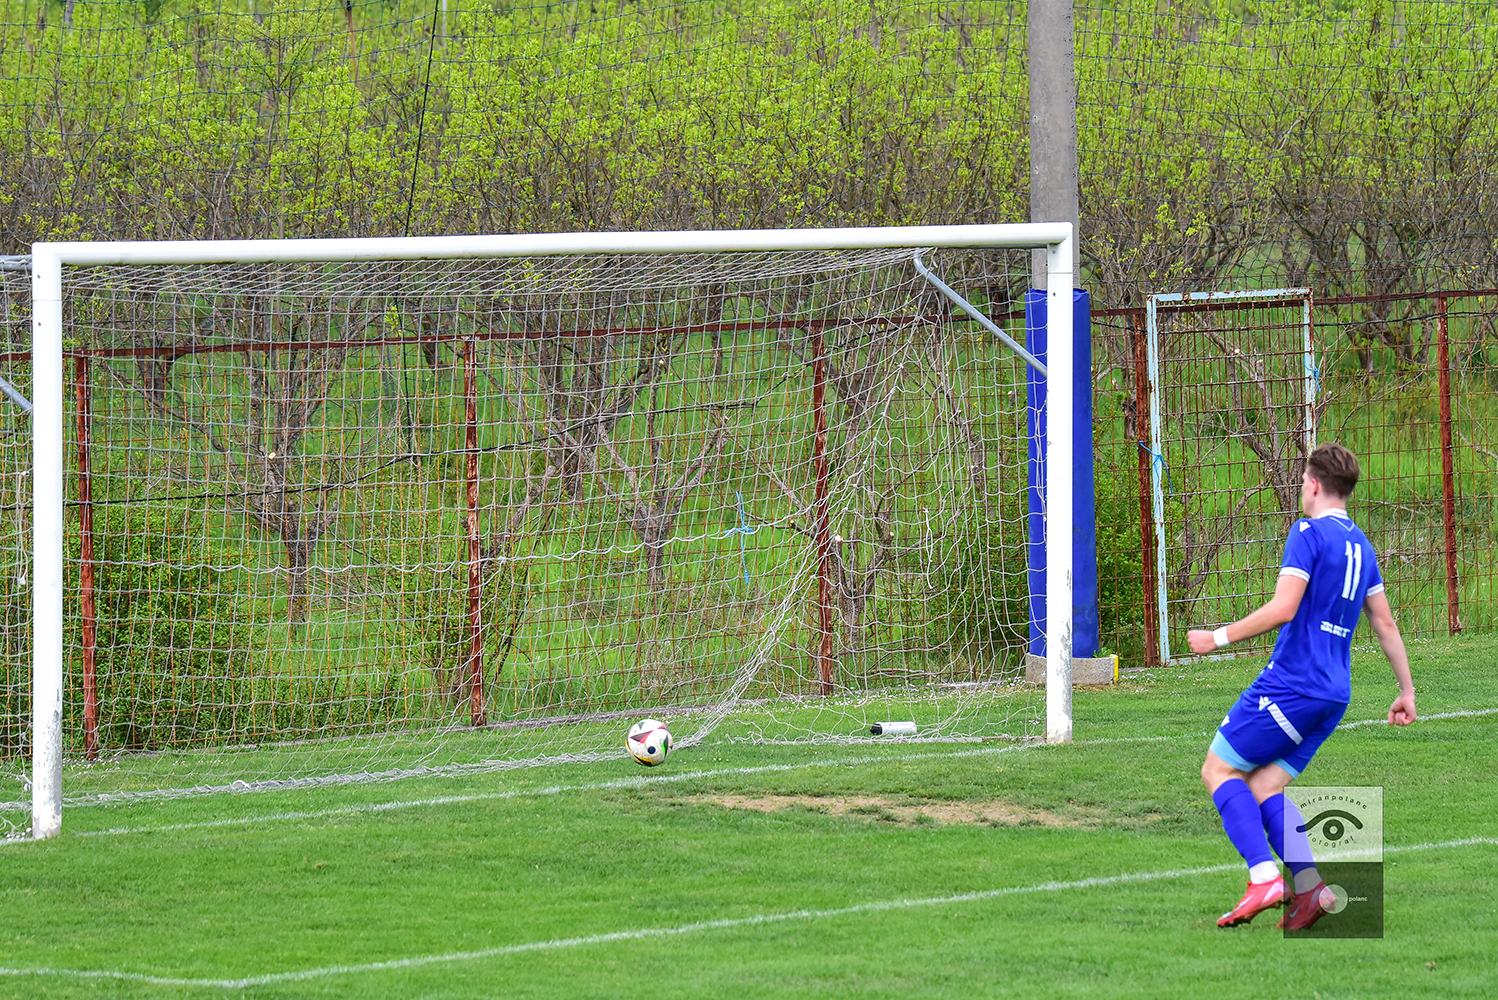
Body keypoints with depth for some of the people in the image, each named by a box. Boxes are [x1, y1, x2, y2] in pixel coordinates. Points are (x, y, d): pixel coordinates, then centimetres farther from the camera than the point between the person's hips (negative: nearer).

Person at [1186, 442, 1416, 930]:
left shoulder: (1308, 532, -9)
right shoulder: (1360, 544, 17)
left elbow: (1283, 609, -18)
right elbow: (1385, 623, 21)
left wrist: (1219, 637, -10)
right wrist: (1407, 691, 27)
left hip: (1290, 683, -8)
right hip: (1334, 694, 8)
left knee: (1220, 770, 1)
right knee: (1263, 788, 10)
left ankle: (1265, 877, -15)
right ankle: (1310, 888, -8)